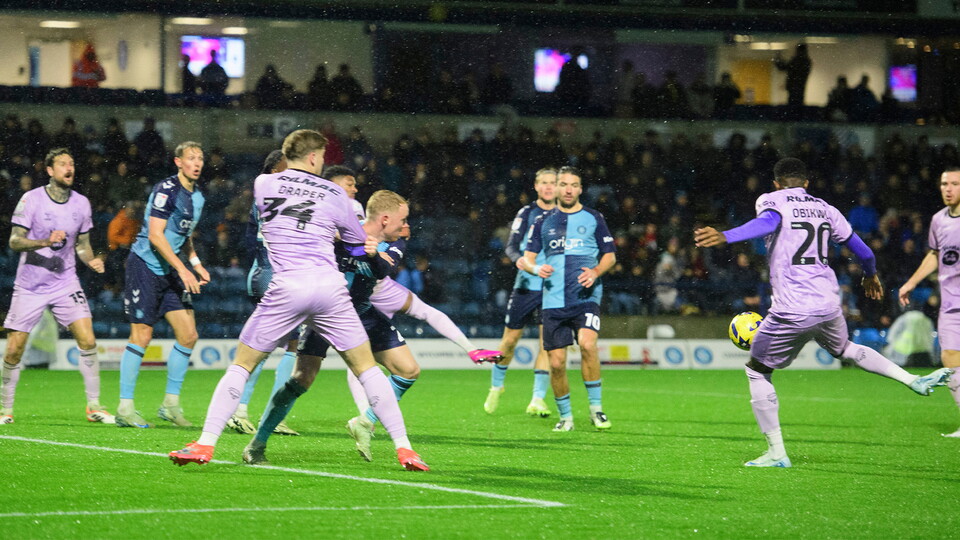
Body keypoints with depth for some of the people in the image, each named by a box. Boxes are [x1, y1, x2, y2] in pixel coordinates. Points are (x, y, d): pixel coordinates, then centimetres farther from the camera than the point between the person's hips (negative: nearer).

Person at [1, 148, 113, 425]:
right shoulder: (31, 199, -8)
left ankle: (94, 406, -2)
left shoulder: (81, 203, 4)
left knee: (88, 341, -12)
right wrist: (46, 241, -27)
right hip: (30, 285, -2)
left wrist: (91, 260, -6)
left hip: (66, 283, 3)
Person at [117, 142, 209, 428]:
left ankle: (171, 404, 11)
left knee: (188, 335, 1)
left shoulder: (197, 196, 13)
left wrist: (196, 263, 12)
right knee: (141, 336, -9)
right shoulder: (166, 190, -14)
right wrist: (182, 268, -22)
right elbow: (155, 235, -20)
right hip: (145, 267, -8)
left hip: (170, 273, 8)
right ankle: (125, 408, -3)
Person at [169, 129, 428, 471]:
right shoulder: (335, 195, 11)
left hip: (287, 287, 0)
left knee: (242, 366, 9)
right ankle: (403, 447, 3)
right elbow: (362, 246, 21)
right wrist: (374, 249, 45)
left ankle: (206, 444, 1)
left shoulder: (264, 184, 11)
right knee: (367, 369, 8)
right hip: (330, 286, 1)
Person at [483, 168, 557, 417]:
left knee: (548, 342, -9)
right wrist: (519, 259, -25)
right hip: (526, 284, -1)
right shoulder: (527, 213, 1)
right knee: (510, 340, 7)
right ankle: (496, 387, 28)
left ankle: (538, 399, -7)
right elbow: (511, 246, -4)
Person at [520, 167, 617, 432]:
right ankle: (565, 416, 17)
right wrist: (536, 268, -11)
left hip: (586, 297, -2)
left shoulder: (593, 218, 8)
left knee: (587, 343, -26)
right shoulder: (543, 221, 12)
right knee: (556, 362, -1)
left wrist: (595, 272, -9)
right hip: (553, 299, 2)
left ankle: (596, 407, -13)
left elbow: (610, 255, 11)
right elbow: (526, 258, 13)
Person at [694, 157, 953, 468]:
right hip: (829, 304, 6)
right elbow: (863, 251, 21)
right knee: (844, 349, 36)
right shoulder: (824, 208, 15)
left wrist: (725, 237, -40)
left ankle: (776, 452, 7)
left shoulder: (771, 201, 0)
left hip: (792, 311, -6)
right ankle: (915, 381, 32)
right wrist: (871, 276, 43)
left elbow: (767, 223, -25)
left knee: (757, 371, 11)